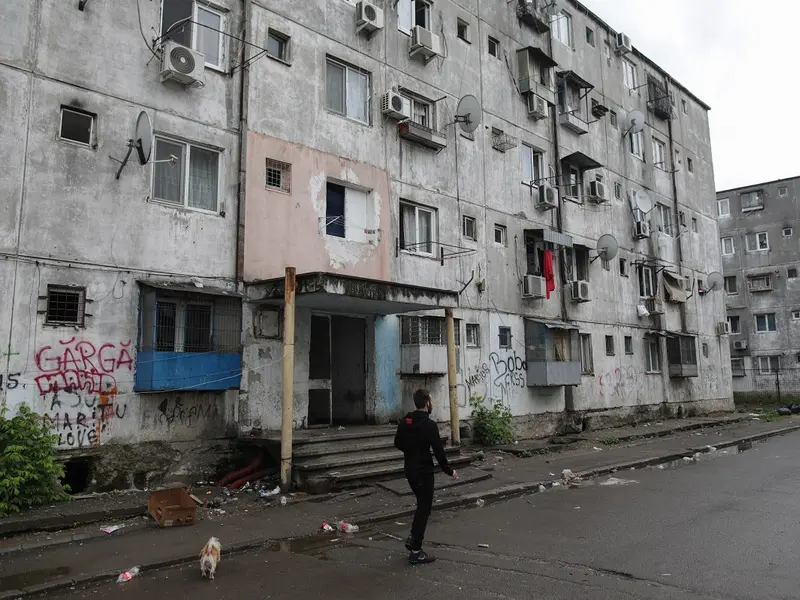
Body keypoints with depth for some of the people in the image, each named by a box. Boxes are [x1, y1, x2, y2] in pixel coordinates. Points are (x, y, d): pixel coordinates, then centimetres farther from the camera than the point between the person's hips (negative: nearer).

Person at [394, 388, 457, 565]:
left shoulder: (404, 421, 4)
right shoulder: (429, 425, -20)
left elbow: (397, 443, 13)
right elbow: (438, 451, -19)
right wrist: (449, 471, -7)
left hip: (410, 470, 8)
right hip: (423, 472, -8)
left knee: (422, 504, 24)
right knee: (424, 509, 0)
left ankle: (413, 537, 21)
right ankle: (416, 552, 4)